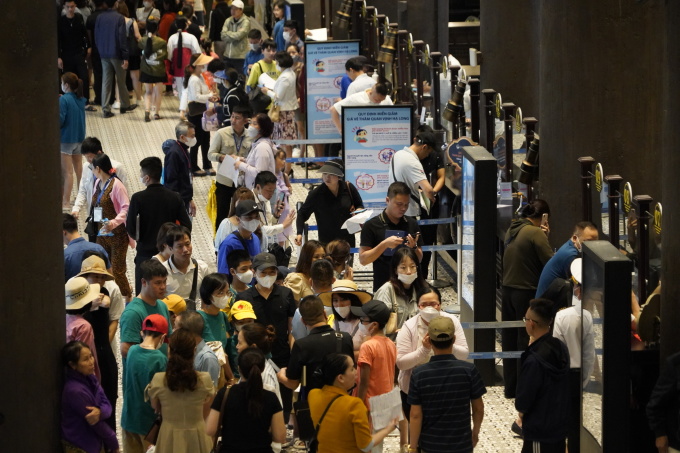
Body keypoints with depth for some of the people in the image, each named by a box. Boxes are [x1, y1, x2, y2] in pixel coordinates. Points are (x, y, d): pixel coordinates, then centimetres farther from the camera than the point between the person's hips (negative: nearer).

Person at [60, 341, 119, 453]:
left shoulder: (89, 379, -2)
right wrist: (114, 444, -9)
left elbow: (107, 405, -4)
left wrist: (100, 412, -26)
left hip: (94, 442, 7)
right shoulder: (75, 391, -26)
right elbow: (97, 424, -20)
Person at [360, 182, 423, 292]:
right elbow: (363, 260, -6)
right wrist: (384, 245, -17)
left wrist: (414, 247, -8)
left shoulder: (412, 224, 9)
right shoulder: (371, 226, -2)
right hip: (383, 286, -3)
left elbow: (419, 259, 12)